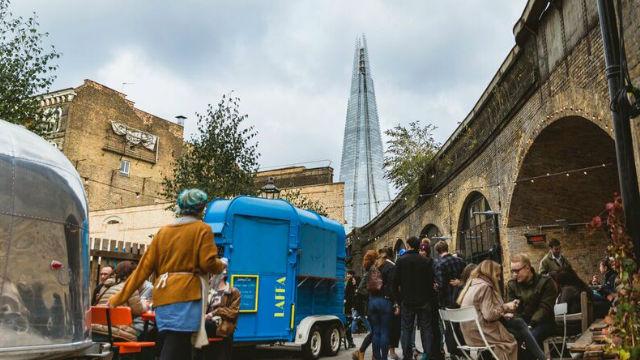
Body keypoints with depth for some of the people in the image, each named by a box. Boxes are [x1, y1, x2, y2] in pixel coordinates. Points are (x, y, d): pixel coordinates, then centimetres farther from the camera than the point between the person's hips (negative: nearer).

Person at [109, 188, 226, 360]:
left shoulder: (163, 231, 17)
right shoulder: (203, 229, 3)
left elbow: (144, 266, 12)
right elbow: (207, 263, -8)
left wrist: (121, 297, 16)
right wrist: (221, 266, 14)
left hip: (163, 295, 6)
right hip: (185, 294, -6)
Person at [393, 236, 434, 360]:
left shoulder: (400, 261, -3)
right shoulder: (427, 261, -4)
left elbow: (396, 282, -3)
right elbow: (431, 281, -4)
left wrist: (398, 300, 4)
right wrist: (430, 298, 5)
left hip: (407, 301, 0)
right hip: (424, 301, 0)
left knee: (406, 329, 7)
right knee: (426, 329, 8)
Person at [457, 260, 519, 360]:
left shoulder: (473, 284, 14)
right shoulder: (485, 286, -14)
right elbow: (489, 315, -18)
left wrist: (502, 314, 9)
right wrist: (505, 307, -5)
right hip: (479, 332, -9)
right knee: (510, 341, 0)